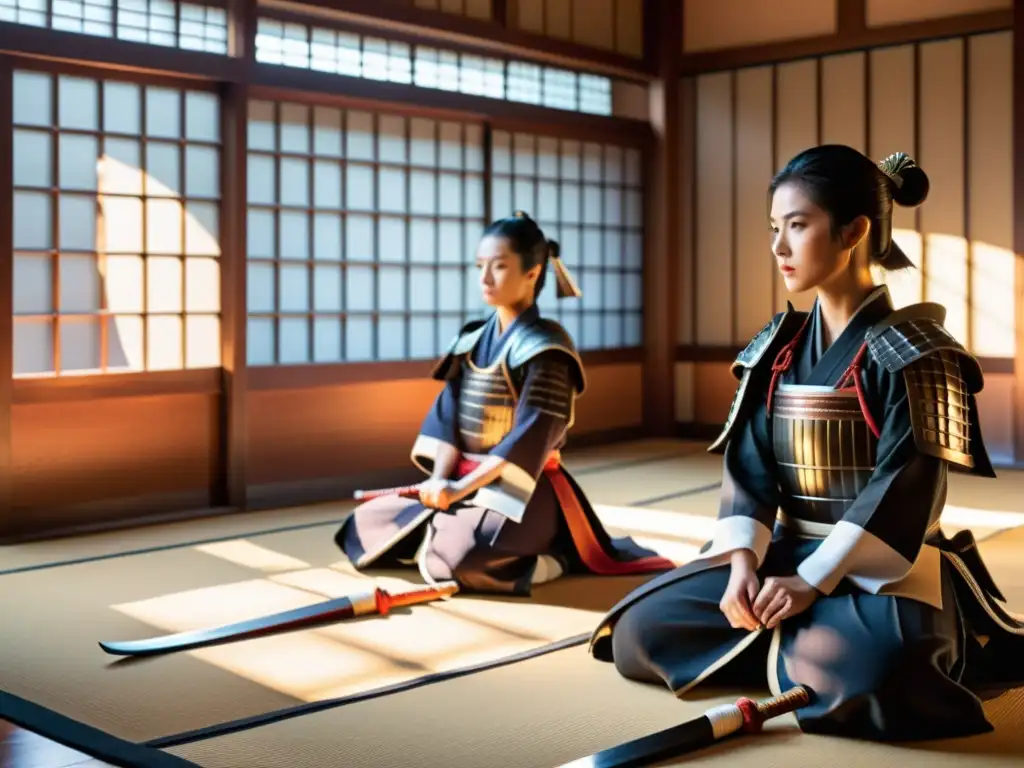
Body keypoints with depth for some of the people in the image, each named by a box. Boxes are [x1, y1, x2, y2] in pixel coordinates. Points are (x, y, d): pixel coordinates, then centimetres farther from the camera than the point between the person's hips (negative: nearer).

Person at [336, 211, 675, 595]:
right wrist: (439, 478, -14)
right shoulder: (472, 339, 8)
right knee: (365, 525, 2)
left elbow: (531, 436, -20)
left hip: (522, 488, -7)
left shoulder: (545, 346, -13)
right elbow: (447, 412, 2)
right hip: (461, 479, 7)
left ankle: (551, 554, -6)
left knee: (460, 559, -33)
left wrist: (461, 488, -21)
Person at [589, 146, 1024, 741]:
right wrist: (744, 562, -14)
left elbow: (904, 488, -17)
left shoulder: (912, 350, -10)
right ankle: (804, 643, 1)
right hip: (785, 553, 6)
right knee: (639, 633, -9)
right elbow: (749, 463, 2)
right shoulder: (779, 348, 7)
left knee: (856, 669, -39)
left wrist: (814, 582, -23)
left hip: (883, 565, -6)